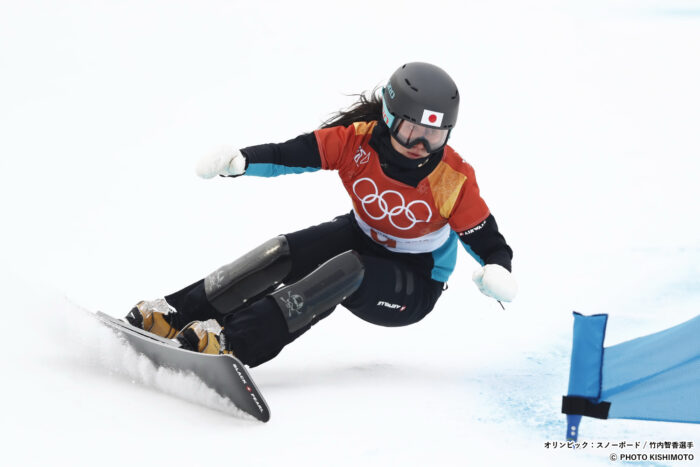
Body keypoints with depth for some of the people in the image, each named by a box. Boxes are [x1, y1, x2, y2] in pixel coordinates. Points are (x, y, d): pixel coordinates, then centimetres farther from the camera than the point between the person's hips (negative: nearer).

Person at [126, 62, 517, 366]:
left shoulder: (455, 180, -22)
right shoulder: (358, 140, -18)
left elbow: (489, 242, -16)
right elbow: (290, 155, -21)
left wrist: (498, 272, -40)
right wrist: (239, 161, -41)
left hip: (414, 287, -4)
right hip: (362, 239, 4)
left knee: (346, 272, -35)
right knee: (284, 254, -23)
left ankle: (232, 343, -45)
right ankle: (175, 315, -25)